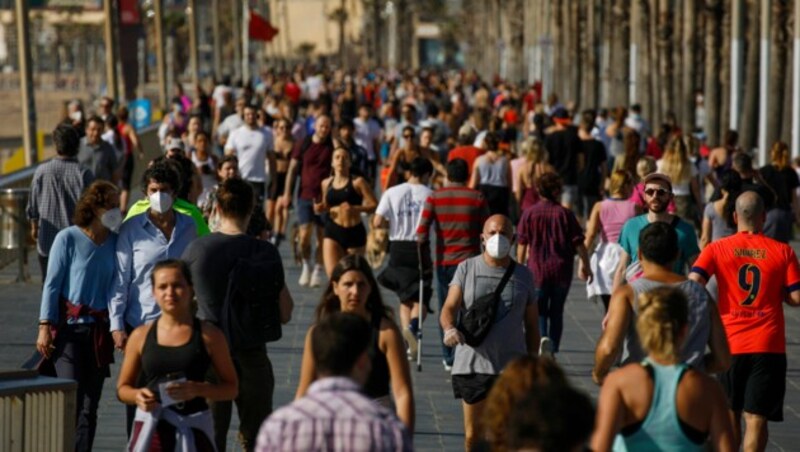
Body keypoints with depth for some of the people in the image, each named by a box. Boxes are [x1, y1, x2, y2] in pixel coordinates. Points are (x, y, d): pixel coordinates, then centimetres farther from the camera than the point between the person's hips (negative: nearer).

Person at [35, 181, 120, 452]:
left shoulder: (115, 242, 4)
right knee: (71, 400, -10)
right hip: (69, 328, -4)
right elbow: (52, 284, -3)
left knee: (90, 405, 6)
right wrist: (45, 326, -7)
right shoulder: (68, 239, -5)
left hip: (100, 331, 4)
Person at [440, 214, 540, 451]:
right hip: (472, 364, 0)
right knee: (473, 432, 6)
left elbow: (531, 324, 12)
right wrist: (449, 328, -27)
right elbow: (449, 308, -5)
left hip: (512, 367, 0)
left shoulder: (523, 275, 8)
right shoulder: (466, 269, 4)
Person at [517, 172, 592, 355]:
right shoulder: (565, 213, -5)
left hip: (537, 270, -1)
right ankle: (553, 351, 17)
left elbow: (522, 244, 0)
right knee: (556, 312, 14)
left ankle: (543, 337, -20)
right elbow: (578, 242, -3)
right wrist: (585, 265, 9)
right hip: (562, 271, 1)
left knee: (539, 310, 8)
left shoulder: (529, 213, -5)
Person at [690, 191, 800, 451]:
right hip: (768, 346, -1)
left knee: (730, 414, 18)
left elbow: (694, 283, -12)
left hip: (730, 343, 1)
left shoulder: (717, 249, -1)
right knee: (756, 417, -2)